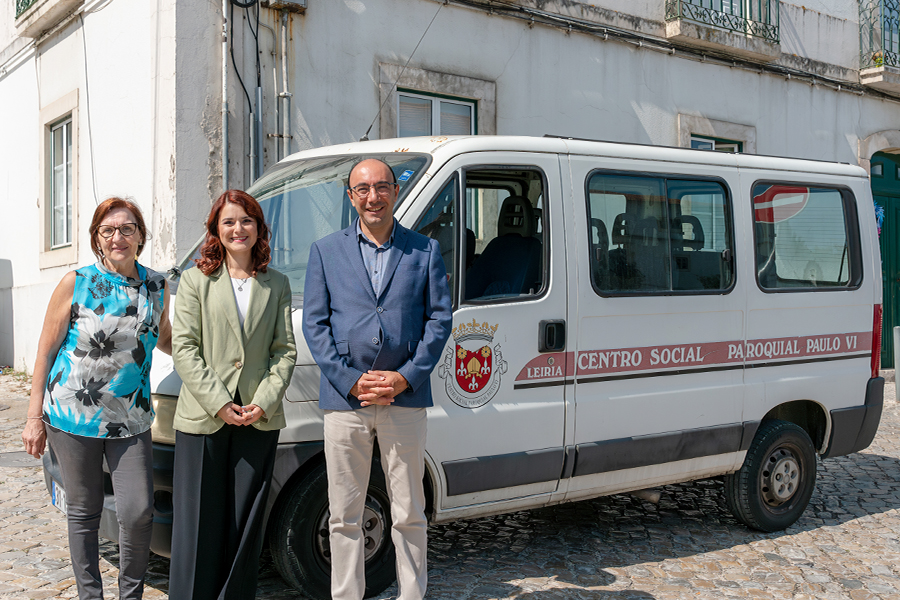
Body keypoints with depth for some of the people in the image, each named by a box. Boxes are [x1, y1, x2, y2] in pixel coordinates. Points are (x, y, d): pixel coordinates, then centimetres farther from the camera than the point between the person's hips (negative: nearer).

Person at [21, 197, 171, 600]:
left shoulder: (157, 288, 4)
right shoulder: (75, 284, -4)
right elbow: (46, 351, 0)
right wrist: (34, 416, -2)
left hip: (130, 420, 2)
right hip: (73, 415, -1)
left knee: (138, 513, -5)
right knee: (83, 512, 9)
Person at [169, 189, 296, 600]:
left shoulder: (277, 285, 11)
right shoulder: (195, 280, 4)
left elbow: (285, 350, 7)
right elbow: (184, 347, -2)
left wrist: (265, 401, -8)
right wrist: (218, 402, -12)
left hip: (259, 421, 2)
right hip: (202, 418, -2)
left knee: (245, 523, 8)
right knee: (197, 524, 2)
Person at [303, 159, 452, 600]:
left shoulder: (425, 250, 9)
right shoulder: (325, 251, 9)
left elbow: (440, 319, 4)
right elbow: (314, 323, 4)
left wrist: (405, 377, -8)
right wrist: (351, 380, -8)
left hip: (406, 397, 0)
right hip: (344, 398, 0)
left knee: (409, 514, 7)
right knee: (344, 515, 7)